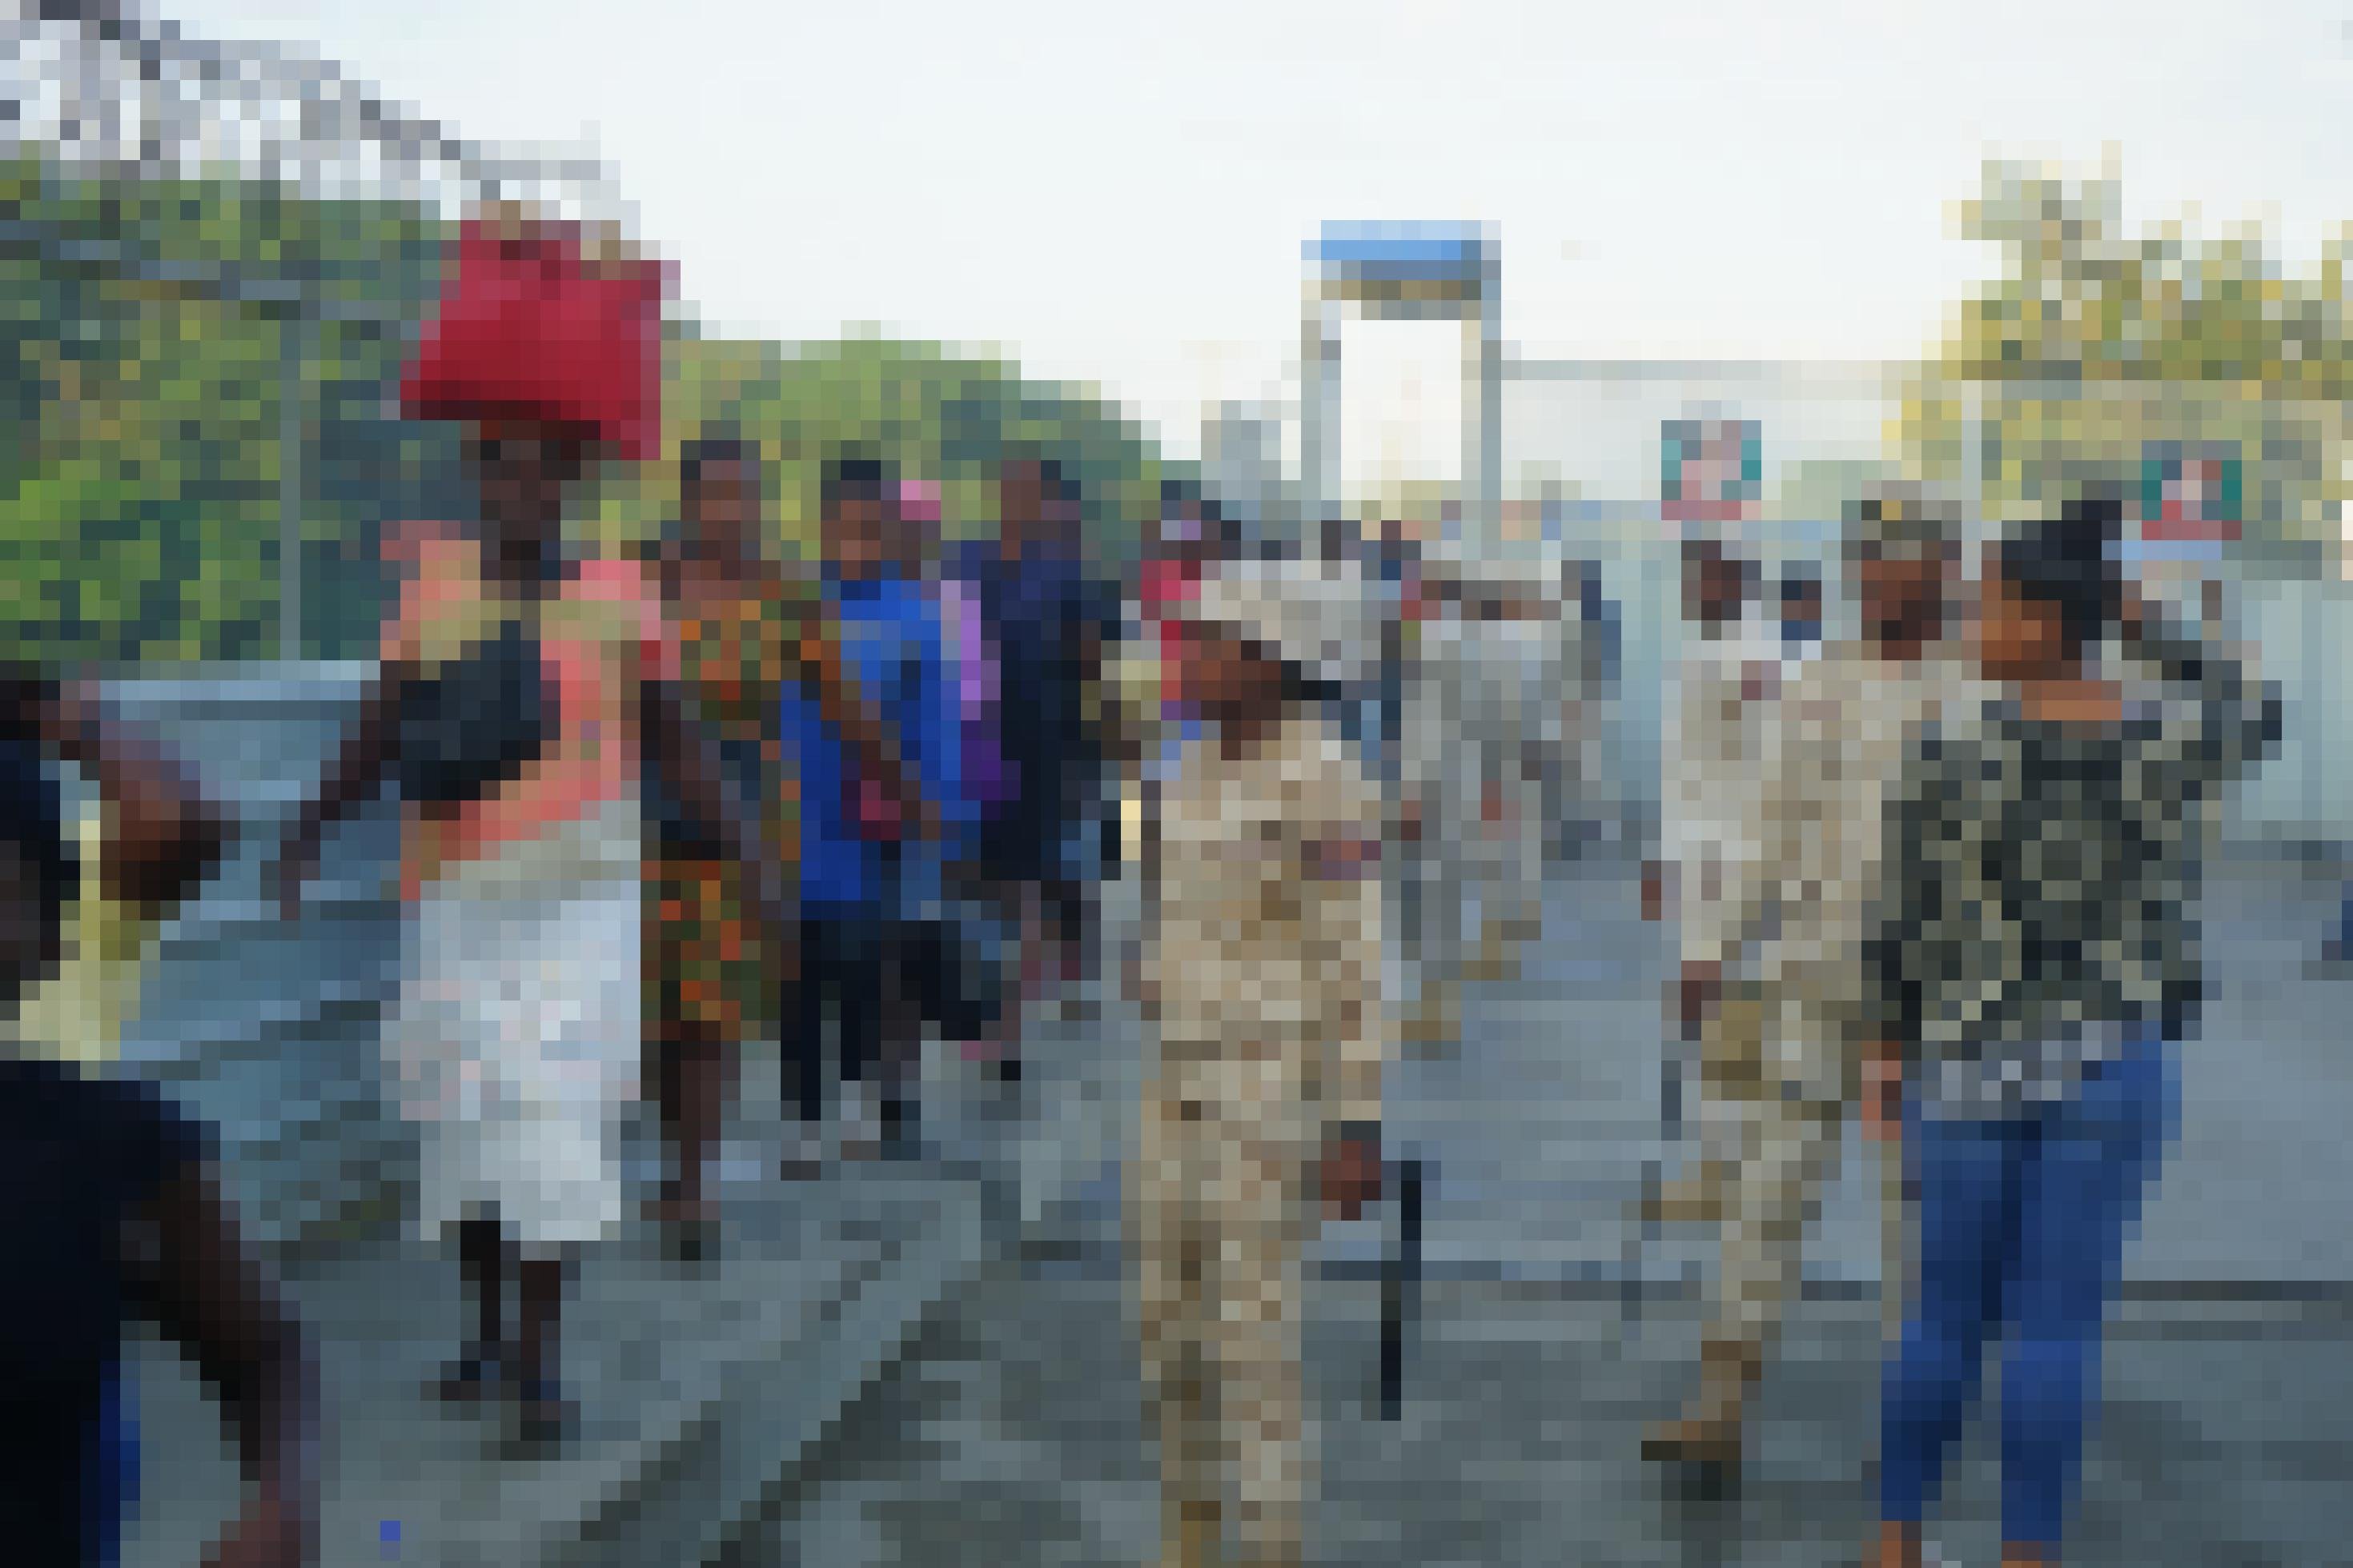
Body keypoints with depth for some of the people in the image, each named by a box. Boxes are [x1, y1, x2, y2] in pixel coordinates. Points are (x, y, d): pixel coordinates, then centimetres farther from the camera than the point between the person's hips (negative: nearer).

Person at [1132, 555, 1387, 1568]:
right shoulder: (1199, 765, 7)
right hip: (1182, 1078, 8)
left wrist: (1357, 1126, -15)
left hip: (1277, 1082, -8)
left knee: (1251, 1335, -1)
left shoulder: (1321, 780, -16)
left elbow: (1352, 966, -15)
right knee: (1168, 1326, 14)